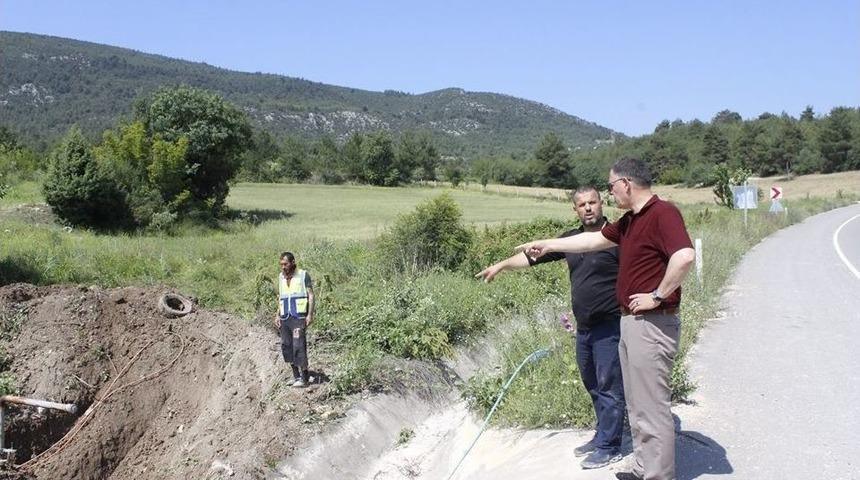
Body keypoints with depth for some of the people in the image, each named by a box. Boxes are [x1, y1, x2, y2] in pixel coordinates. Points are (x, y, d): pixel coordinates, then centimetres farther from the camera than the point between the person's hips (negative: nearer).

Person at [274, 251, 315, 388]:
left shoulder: (303, 275, -3)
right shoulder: (281, 277, 13)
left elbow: (311, 295, -4)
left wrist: (310, 315, -12)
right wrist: (277, 315, 14)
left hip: (299, 317, -6)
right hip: (284, 318, 6)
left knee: (299, 346, -10)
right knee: (286, 346, 5)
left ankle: (304, 379, -3)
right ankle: (296, 376, 15)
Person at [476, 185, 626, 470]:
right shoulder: (571, 239, 9)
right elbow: (533, 256, 15)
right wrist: (502, 265, 16)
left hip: (609, 326, -7)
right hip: (584, 328, 7)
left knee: (609, 387, 0)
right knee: (593, 386, 16)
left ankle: (608, 447, 9)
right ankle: (602, 436, 29)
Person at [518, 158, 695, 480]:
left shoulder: (663, 213, -16)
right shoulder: (629, 221, 15)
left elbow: (685, 256, -31)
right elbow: (595, 240, 27)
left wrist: (657, 295, -22)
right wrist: (547, 245, 31)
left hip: (652, 324, -10)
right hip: (630, 322, 10)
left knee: (652, 408, -4)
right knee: (636, 406, 18)